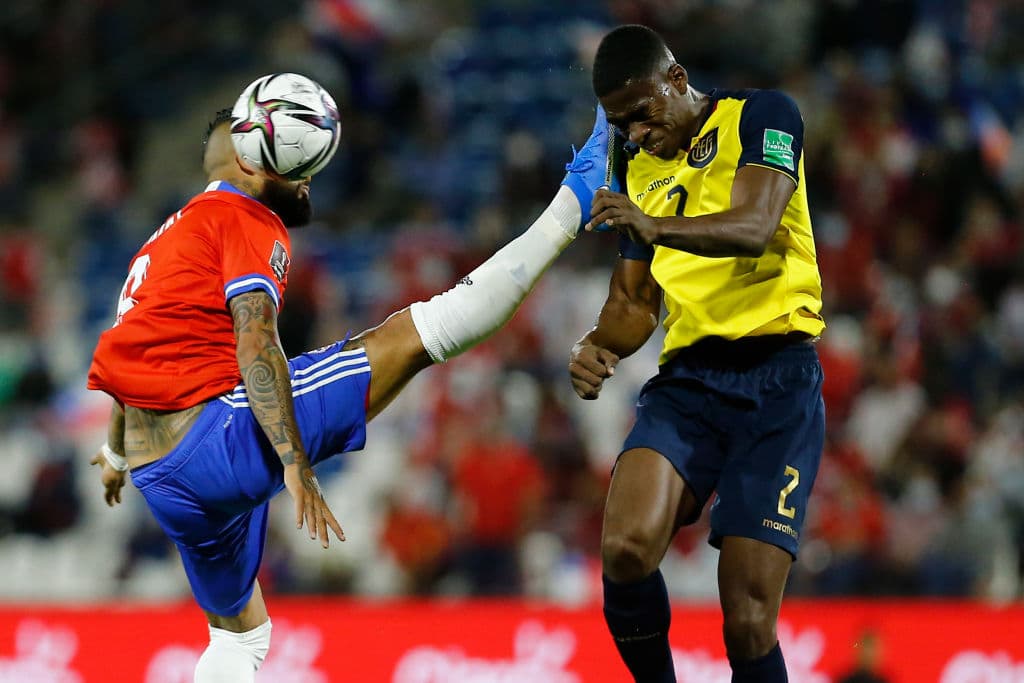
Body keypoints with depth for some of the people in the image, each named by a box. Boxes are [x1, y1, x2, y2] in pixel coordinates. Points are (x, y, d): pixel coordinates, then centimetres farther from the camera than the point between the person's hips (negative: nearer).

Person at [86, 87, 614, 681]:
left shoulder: (171, 236, 25)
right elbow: (256, 348, -17)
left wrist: (117, 456, 50)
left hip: (159, 478, 9)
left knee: (240, 632, 27)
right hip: (215, 437, -9)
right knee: (413, 334, -9)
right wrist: (295, 464, -24)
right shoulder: (246, 220, -2)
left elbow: (136, 354, 36)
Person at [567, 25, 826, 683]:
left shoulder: (760, 116, 1)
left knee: (748, 621, -12)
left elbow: (753, 228, -17)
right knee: (625, 552, -23)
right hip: (687, 380, 5)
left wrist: (653, 226, -33)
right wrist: (598, 347, 1)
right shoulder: (640, 171, 19)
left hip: (776, 378, -5)